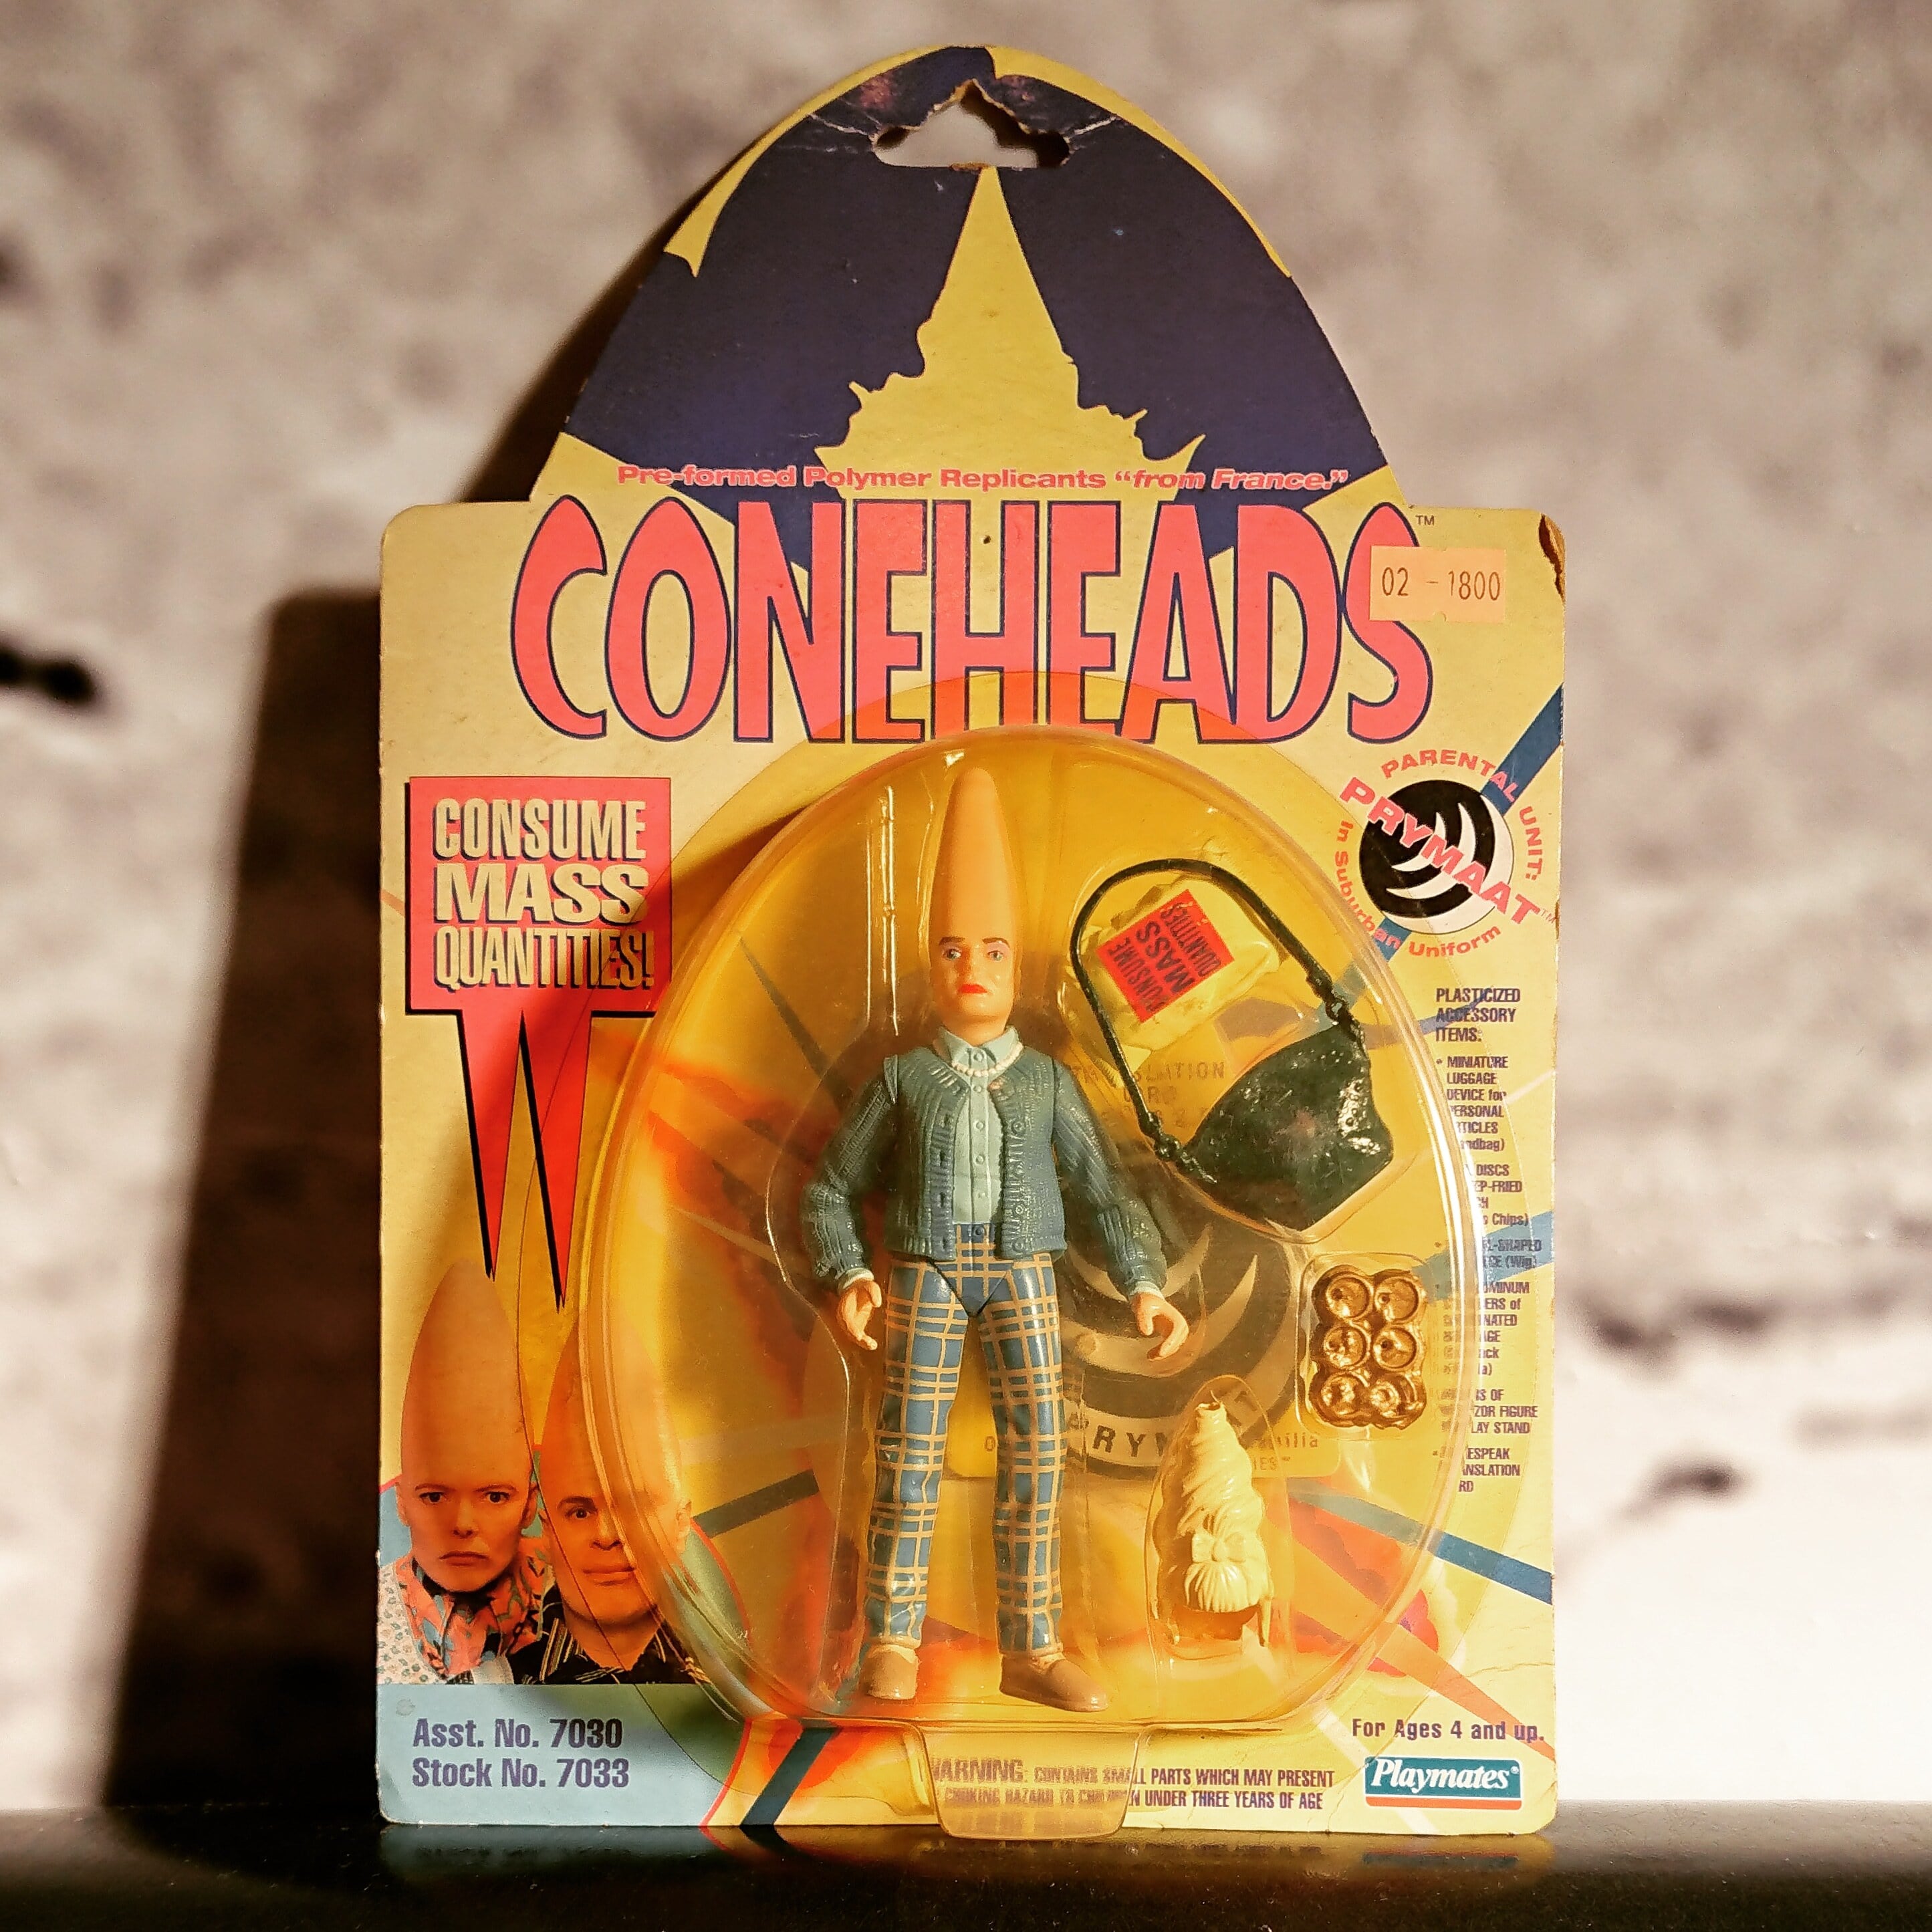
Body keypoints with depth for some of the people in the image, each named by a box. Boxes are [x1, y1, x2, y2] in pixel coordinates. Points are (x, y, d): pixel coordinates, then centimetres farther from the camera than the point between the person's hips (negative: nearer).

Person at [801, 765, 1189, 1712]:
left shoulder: (1048, 1081, 8)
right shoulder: (902, 1078, 5)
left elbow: (1107, 1190, 8)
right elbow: (830, 1187, 7)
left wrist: (1145, 1287, -4)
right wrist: (846, 1277, -8)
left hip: (1022, 1272, 2)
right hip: (926, 1272, -1)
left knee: (1035, 1445, -2)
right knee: (912, 1447, -4)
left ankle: (1030, 1645, 7)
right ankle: (891, 1642, 6)